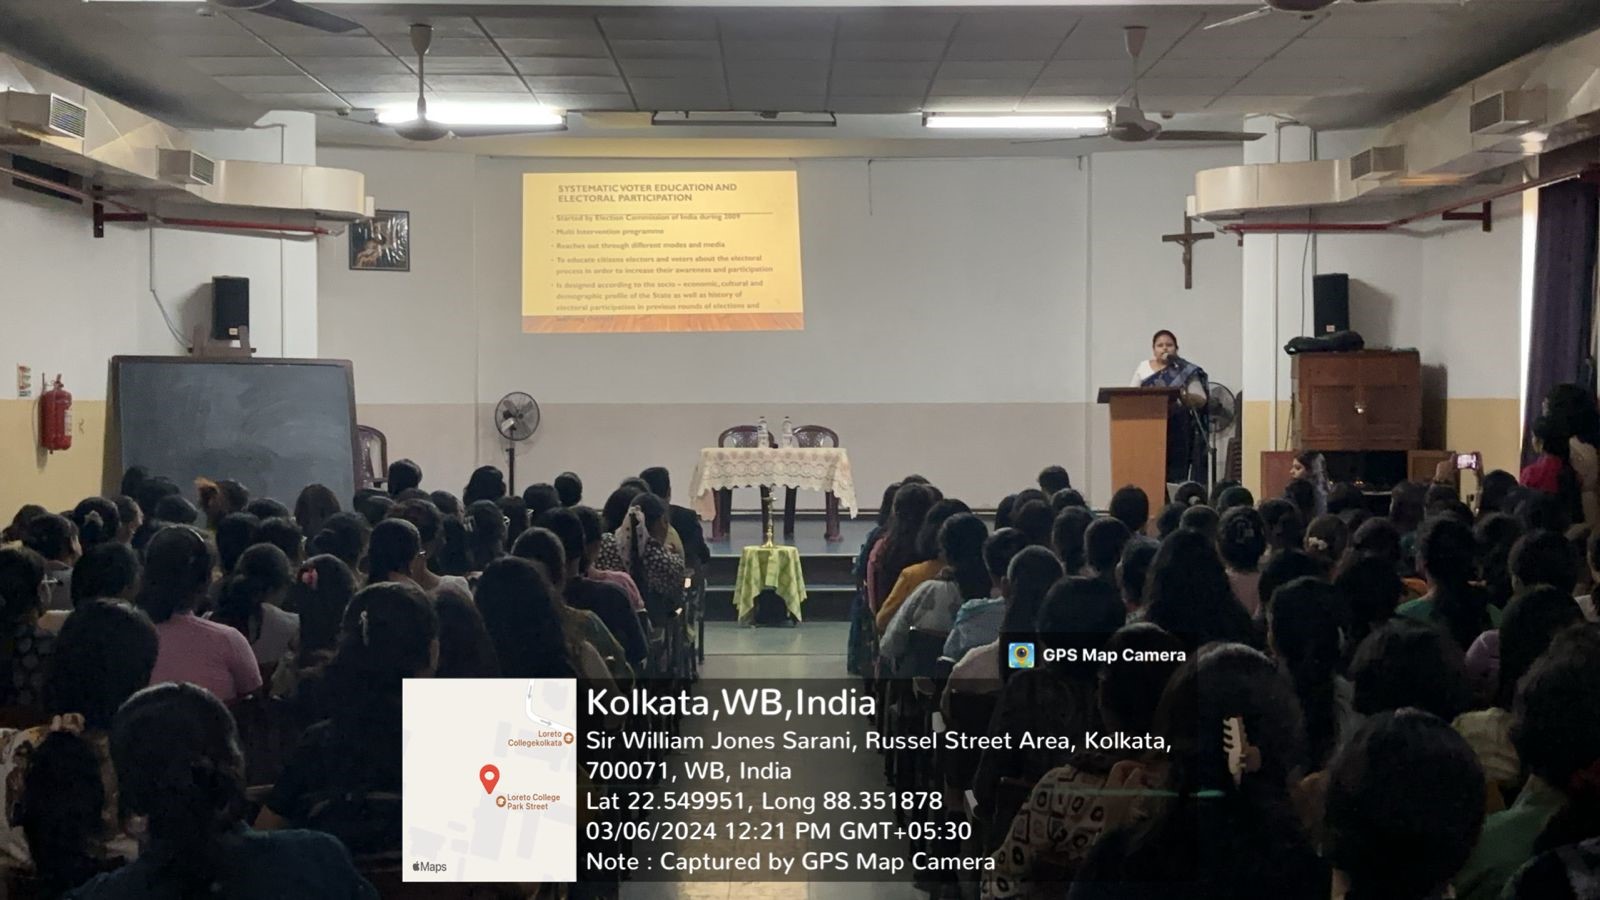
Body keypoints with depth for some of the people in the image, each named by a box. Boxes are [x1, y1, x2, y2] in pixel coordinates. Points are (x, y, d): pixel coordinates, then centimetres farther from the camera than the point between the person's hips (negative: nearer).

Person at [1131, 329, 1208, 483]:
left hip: (1177, 431, -2)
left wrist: (1183, 395, -18)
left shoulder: (1185, 371, 6)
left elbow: (1200, 400, 1)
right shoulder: (1143, 368, 14)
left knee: (1175, 475, -7)